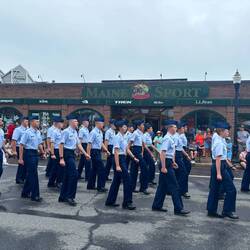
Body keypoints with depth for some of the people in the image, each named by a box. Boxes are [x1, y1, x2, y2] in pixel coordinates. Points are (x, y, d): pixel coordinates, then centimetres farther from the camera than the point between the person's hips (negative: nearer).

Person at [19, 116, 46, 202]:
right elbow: (21, 145, -14)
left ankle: (25, 193, 29)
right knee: (33, 175, -4)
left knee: (30, 174, 15)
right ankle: (35, 195, 5)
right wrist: (20, 158, -16)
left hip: (35, 153, 8)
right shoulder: (27, 132, -14)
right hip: (29, 153, -8)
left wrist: (43, 153, 9)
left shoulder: (38, 132, 9)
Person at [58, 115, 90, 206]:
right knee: (74, 174, -11)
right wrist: (61, 158, -21)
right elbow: (61, 145, -17)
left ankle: (63, 197, 24)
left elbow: (78, 144, 16)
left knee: (67, 176, 14)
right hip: (67, 153, -9)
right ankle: (70, 196, -1)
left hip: (72, 154, 9)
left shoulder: (75, 132, 12)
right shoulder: (66, 131, -14)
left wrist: (85, 154, 11)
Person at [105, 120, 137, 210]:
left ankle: (110, 201, 24)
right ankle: (127, 202, 2)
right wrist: (117, 166, -23)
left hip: (123, 158, 9)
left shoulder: (124, 137, 12)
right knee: (127, 180, -6)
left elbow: (127, 149, 18)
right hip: (119, 159, -9)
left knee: (117, 181, 14)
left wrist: (134, 157, 8)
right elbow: (116, 152, -19)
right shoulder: (117, 137, -15)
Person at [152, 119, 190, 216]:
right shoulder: (167, 138, -16)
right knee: (174, 186, -5)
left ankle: (157, 206, 23)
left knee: (163, 185, 14)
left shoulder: (170, 138, 12)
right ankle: (178, 209, 2)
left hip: (169, 162, 10)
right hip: (166, 163, -10)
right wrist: (163, 167, -25)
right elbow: (162, 153, -22)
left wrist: (173, 162, 23)